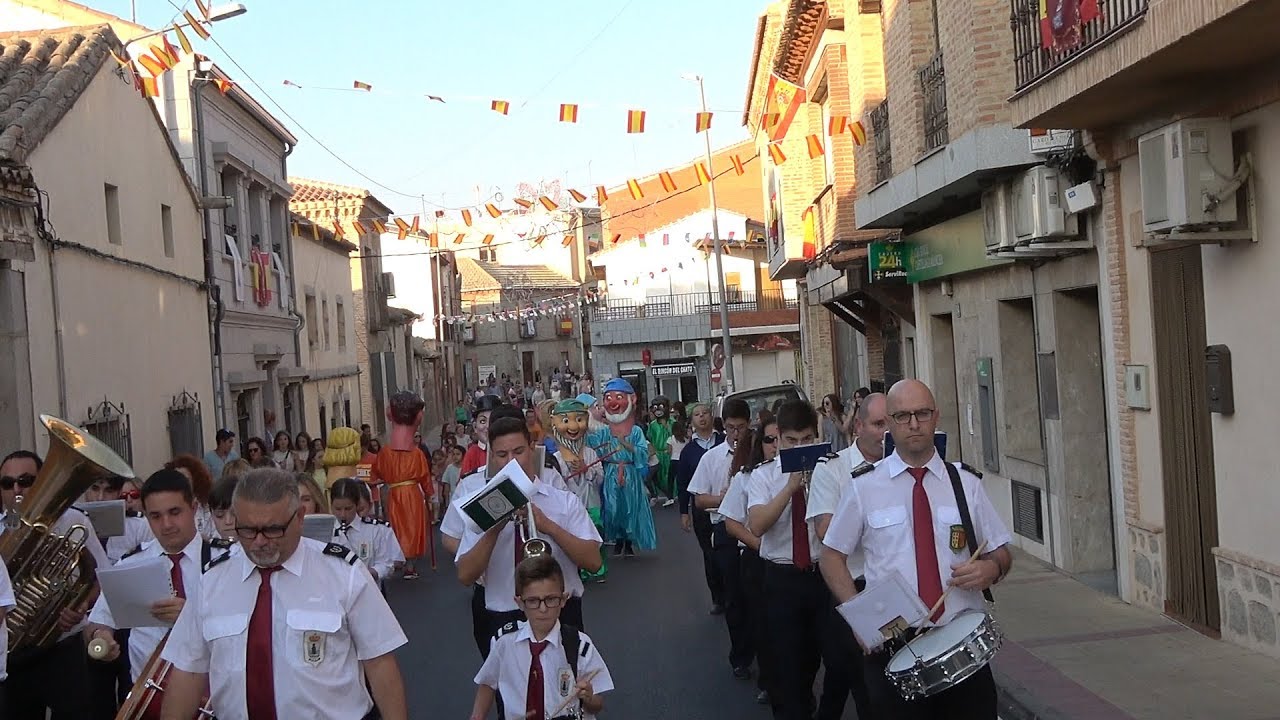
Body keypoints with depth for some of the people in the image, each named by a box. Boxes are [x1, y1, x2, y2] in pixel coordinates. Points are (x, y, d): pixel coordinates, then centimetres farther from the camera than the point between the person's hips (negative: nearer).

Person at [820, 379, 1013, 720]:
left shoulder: (966, 483, 3)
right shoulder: (864, 487, -1)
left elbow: (1002, 553, 11)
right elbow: (832, 557, 6)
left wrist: (991, 568, -12)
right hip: (891, 645, -1)